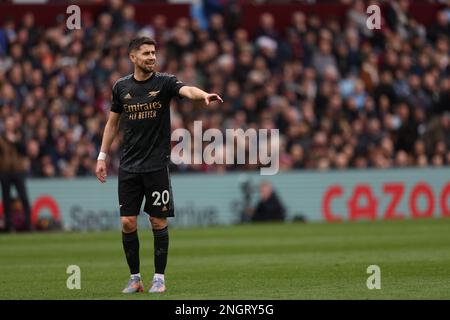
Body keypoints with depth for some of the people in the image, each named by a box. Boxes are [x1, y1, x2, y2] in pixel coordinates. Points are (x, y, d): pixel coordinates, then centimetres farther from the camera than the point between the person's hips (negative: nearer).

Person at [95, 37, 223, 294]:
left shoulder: (164, 82, -4)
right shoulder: (121, 87, 6)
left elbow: (187, 90, -25)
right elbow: (112, 122, 16)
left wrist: (205, 96, -46)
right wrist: (102, 156, 12)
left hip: (157, 165, -2)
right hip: (129, 166, 2)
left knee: (158, 222, -1)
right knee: (128, 222, -1)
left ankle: (159, 277, 10)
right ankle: (135, 278, 11)